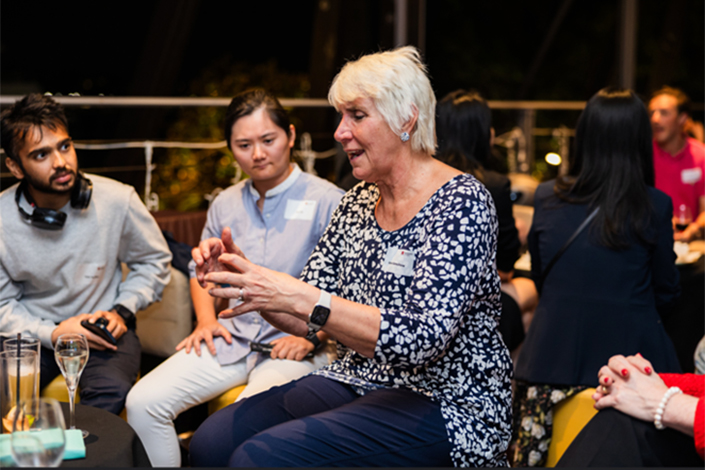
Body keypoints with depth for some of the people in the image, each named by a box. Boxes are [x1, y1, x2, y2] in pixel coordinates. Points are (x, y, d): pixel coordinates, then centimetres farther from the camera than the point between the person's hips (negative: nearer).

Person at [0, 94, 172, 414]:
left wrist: (121, 312, -5)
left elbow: (155, 261, 9)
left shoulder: (117, 200, -8)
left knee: (111, 393, -32)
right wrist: (52, 333, -16)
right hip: (33, 333, 0)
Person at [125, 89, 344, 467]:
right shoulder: (225, 203, 15)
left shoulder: (327, 202, -5)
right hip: (232, 338, 6)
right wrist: (206, 319, 11)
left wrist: (312, 337, -18)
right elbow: (201, 268, 29)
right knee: (143, 402, -11)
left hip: (296, 345, -6)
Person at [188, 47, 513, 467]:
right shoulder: (358, 201, 9)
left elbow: (422, 338, -26)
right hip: (357, 382, 7)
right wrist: (247, 278, -9)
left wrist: (301, 298, -31)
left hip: (446, 403, -7)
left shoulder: (462, 203, -14)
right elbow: (307, 320, 11)